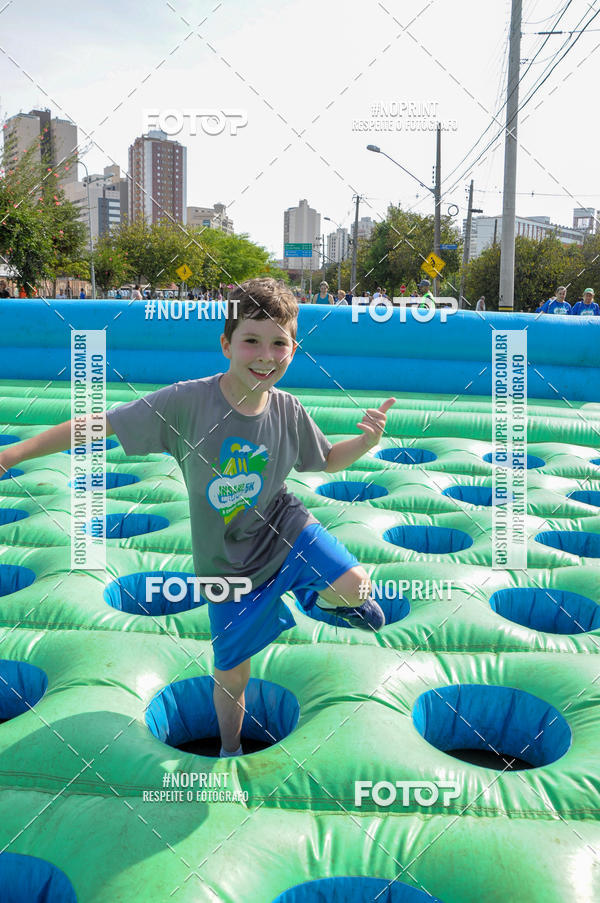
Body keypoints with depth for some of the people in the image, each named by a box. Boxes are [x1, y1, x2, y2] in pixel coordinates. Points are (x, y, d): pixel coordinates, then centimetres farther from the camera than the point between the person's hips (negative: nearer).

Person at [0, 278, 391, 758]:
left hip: (283, 526, 1)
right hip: (228, 562, -1)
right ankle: (230, 751, 47)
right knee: (232, 674, 14)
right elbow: (103, 423, -17)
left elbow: (329, 461, 5)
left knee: (352, 587, -28)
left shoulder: (288, 411, -13)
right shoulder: (188, 401, -23)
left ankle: (331, 599, 13)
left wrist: (367, 441, -15)